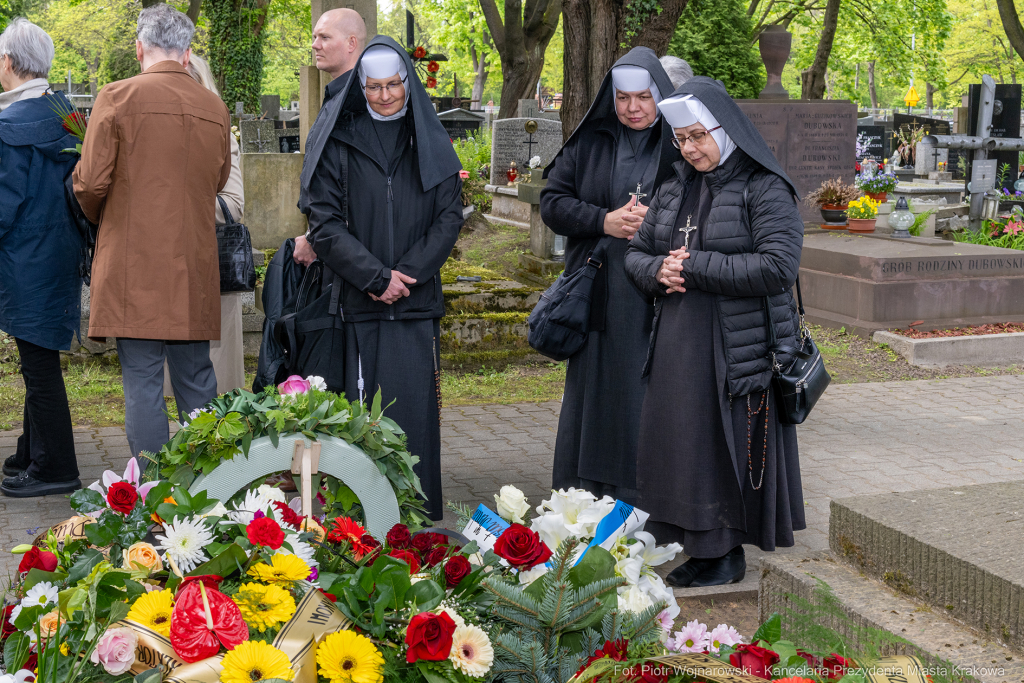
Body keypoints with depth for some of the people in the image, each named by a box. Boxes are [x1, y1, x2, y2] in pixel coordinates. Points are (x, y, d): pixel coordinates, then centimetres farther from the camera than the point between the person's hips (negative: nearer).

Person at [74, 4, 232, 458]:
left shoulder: (118, 98, -7)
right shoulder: (215, 108, 7)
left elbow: (91, 182, -7)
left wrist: (102, 219, 14)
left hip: (135, 265, -4)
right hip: (195, 268, 4)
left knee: (142, 381, -1)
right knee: (196, 377, 13)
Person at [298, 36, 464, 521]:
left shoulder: (430, 143, 9)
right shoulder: (339, 143, 3)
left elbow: (449, 217, 4)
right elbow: (324, 222, -3)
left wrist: (407, 273, -8)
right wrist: (376, 276, -11)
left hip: (417, 302, 1)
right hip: (359, 303, -1)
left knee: (416, 404, 1)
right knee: (364, 407, -2)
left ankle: (420, 511, 10)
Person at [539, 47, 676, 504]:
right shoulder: (588, 143, 9)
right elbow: (552, 201, 5)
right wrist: (604, 220, -10)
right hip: (598, 299, 2)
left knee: (649, 397, -1)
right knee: (593, 393, 5)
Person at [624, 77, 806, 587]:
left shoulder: (765, 189, -8)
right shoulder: (675, 188, 12)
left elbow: (778, 267, -19)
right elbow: (636, 253, 17)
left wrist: (694, 265, -17)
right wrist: (659, 271, -7)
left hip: (737, 347, -6)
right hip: (678, 344, 7)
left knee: (730, 447, 0)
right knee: (682, 446, 9)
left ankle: (729, 555, 14)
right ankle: (699, 550, 21)